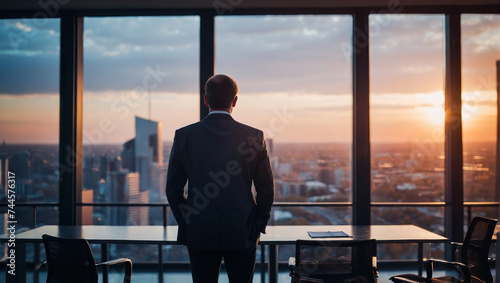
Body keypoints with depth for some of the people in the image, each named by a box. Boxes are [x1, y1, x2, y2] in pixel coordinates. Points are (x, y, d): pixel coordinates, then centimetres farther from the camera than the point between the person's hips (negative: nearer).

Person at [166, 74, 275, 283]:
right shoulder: (254, 137, -6)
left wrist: (185, 222, 13)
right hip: (242, 234, 0)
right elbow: (266, 189, -2)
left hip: (199, 234, 1)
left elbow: (173, 189, 1)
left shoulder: (184, 136, -4)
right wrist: (258, 225, 10)